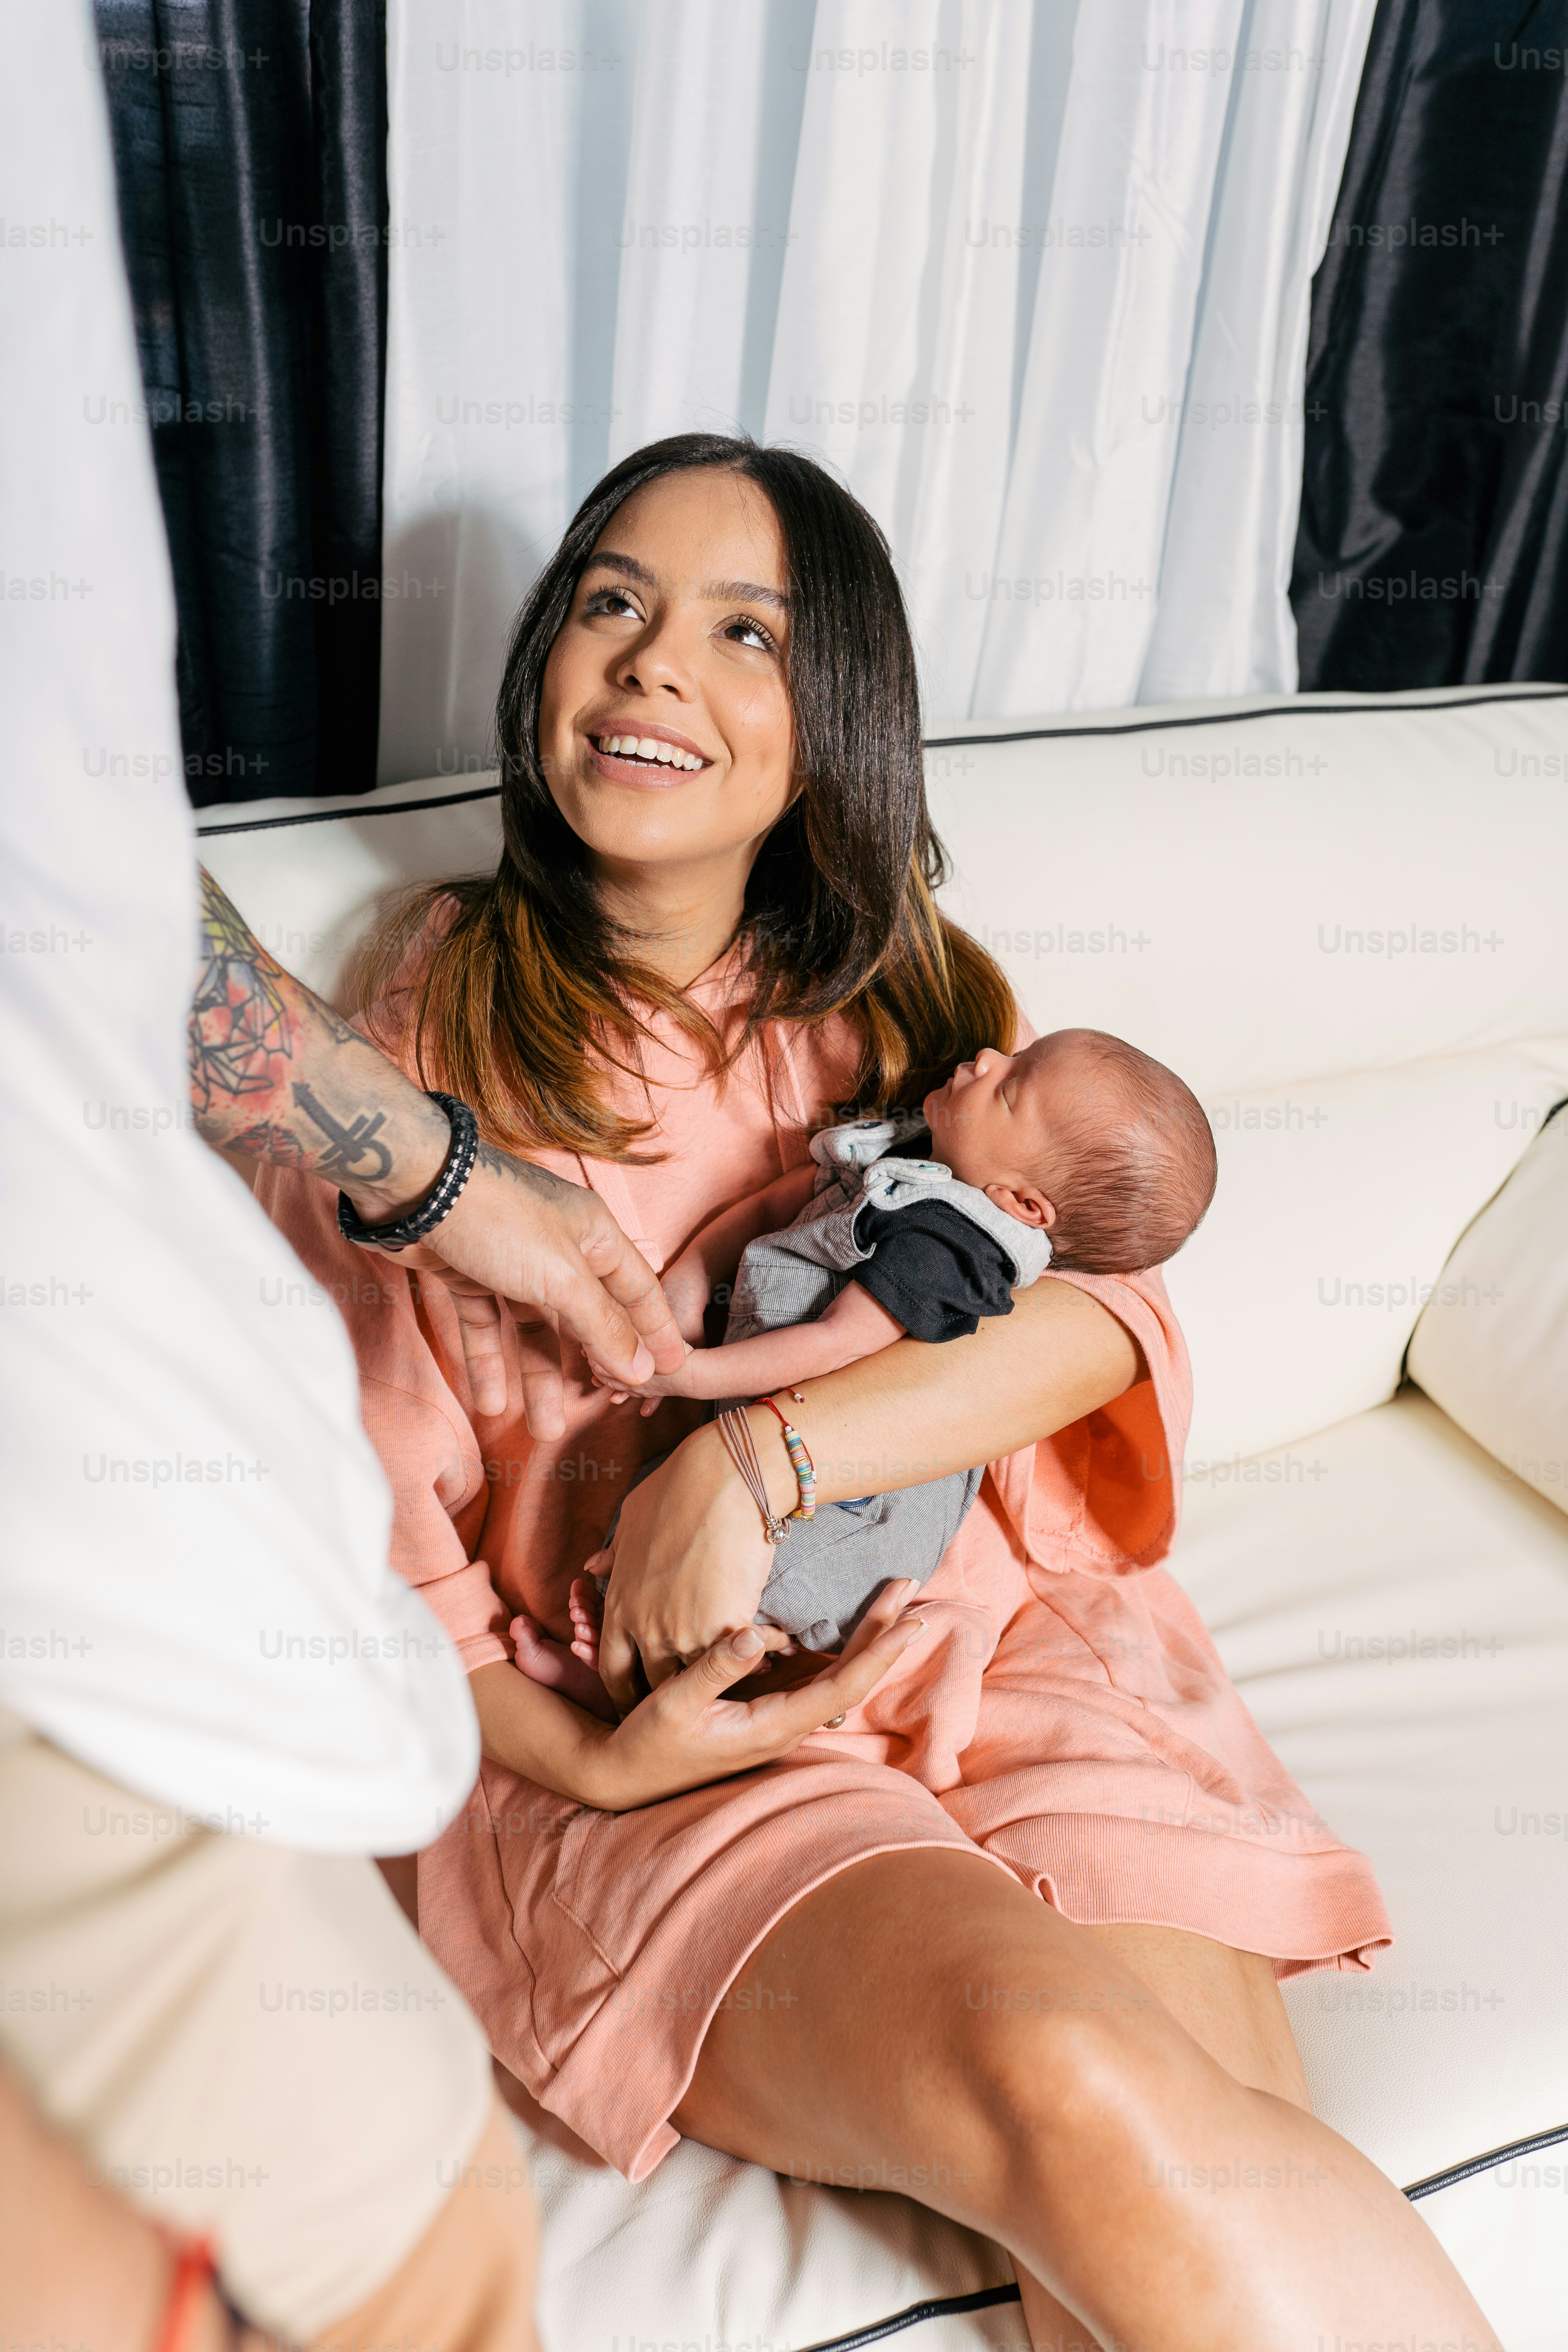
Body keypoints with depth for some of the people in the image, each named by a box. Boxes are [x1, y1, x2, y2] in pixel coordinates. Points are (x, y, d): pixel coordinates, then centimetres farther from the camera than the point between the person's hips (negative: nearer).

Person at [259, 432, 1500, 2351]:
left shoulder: (923, 1002, 16)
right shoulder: (434, 1023, 9)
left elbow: (1095, 1314, -2)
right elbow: (361, 1487, 3)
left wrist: (754, 1458, -18)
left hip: (1010, 1649, 2)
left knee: (1207, 2153, -26)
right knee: (1074, 2100, -29)